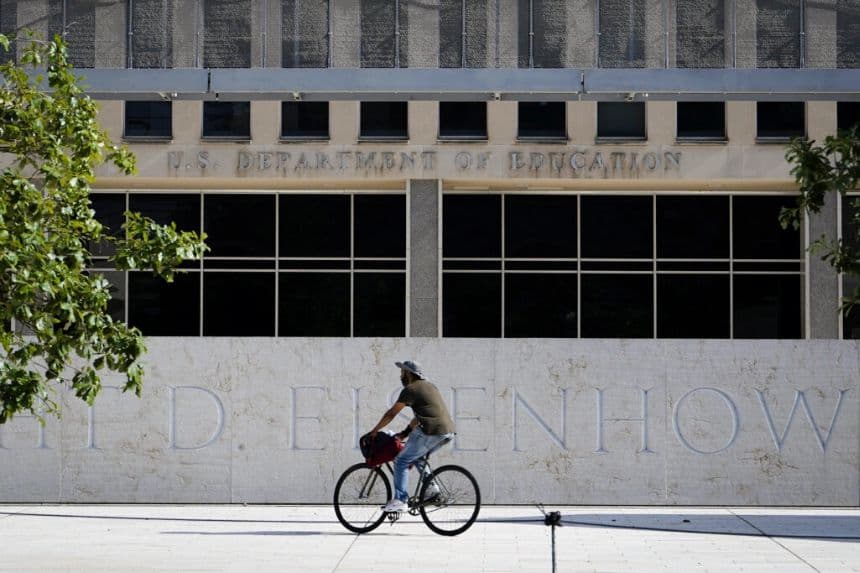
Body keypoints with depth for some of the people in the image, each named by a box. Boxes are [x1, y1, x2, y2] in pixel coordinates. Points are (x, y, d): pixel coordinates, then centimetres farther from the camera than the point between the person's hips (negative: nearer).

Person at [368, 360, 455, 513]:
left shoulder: (410, 390, -3)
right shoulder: (429, 386, 24)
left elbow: (391, 414, -1)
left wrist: (375, 431, 8)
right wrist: (405, 432, 26)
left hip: (431, 431, -9)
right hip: (448, 431, 9)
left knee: (401, 461, 0)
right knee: (416, 456, 27)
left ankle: (399, 500, -6)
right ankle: (430, 486, 14)